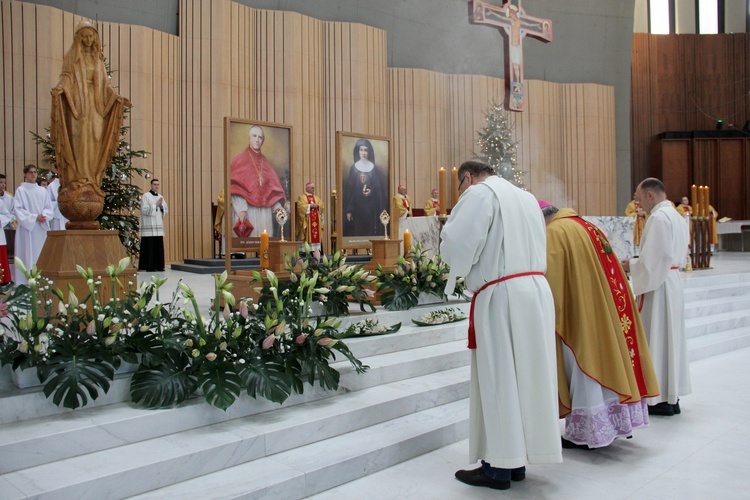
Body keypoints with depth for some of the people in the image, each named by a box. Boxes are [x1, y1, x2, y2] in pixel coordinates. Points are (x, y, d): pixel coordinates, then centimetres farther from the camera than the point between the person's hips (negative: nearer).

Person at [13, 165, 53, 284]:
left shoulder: (43, 191, 12)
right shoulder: (21, 190, 1)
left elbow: (49, 208, 11)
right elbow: (18, 209, -5)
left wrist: (44, 216, -10)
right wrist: (35, 217, -14)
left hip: (42, 228, 4)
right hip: (27, 227, -4)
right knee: (28, 255, -6)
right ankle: (27, 282, -5)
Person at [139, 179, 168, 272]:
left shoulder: (160, 197, 17)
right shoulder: (145, 196, -2)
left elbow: (166, 210, 15)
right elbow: (144, 210, -12)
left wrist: (161, 206, -5)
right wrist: (156, 205, -12)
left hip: (159, 227, 6)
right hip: (149, 227, -6)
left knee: (159, 247, 5)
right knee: (150, 247, -7)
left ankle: (158, 266, 11)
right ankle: (150, 266, -3)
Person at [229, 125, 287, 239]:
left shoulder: (265, 162, 17)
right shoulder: (239, 159, 3)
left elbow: (273, 187, 14)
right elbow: (235, 187, -7)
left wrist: (277, 206, -1)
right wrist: (241, 209, -19)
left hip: (265, 212, 5)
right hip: (246, 211, -5)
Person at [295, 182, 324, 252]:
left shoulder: (316, 198, 21)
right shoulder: (301, 197, 3)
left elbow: (322, 206, 12)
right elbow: (301, 207, -12)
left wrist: (317, 206, -8)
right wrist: (310, 206, -16)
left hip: (316, 220, 5)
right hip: (307, 220, -5)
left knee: (317, 235, 0)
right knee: (308, 235, -10)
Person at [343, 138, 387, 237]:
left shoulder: (375, 169, 5)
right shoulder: (353, 168, 5)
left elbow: (381, 189, 4)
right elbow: (349, 190, 3)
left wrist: (372, 191, -17)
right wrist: (348, 210, -5)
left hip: (372, 208, 0)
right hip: (357, 208, 0)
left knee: (371, 232, -2)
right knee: (357, 232, -2)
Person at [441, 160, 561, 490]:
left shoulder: (479, 194, -5)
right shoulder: (525, 197, 20)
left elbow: (456, 245, -14)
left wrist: (458, 266, 7)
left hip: (502, 298, -8)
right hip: (535, 292, 8)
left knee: (498, 379, -1)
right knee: (524, 374, 12)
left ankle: (499, 467, 7)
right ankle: (518, 460, 21)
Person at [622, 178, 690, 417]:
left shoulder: (658, 217, -17)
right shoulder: (677, 216, 14)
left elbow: (655, 258, -23)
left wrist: (631, 266, -8)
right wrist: (637, 262, 12)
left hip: (657, 286, -10)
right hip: (672, 281, 10)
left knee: (656, 339, -2)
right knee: (671, 337, 13)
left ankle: (660, 400, 5)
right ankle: (672, 395, 21)